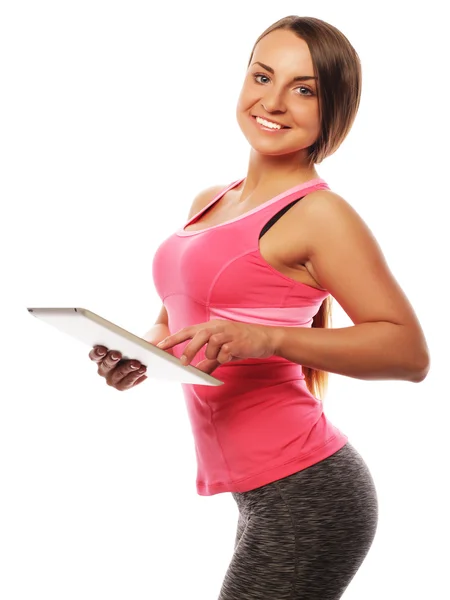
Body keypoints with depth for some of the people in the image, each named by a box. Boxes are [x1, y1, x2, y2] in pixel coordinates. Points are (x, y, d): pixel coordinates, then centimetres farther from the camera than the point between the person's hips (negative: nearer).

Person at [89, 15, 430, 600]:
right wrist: (138, 357, 3)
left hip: (305, 496, -8)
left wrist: (267, 338, -26)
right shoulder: (209, 204, 13)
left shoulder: (319, 213, -11)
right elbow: (178, 318, 25)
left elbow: (410, 350, -17)